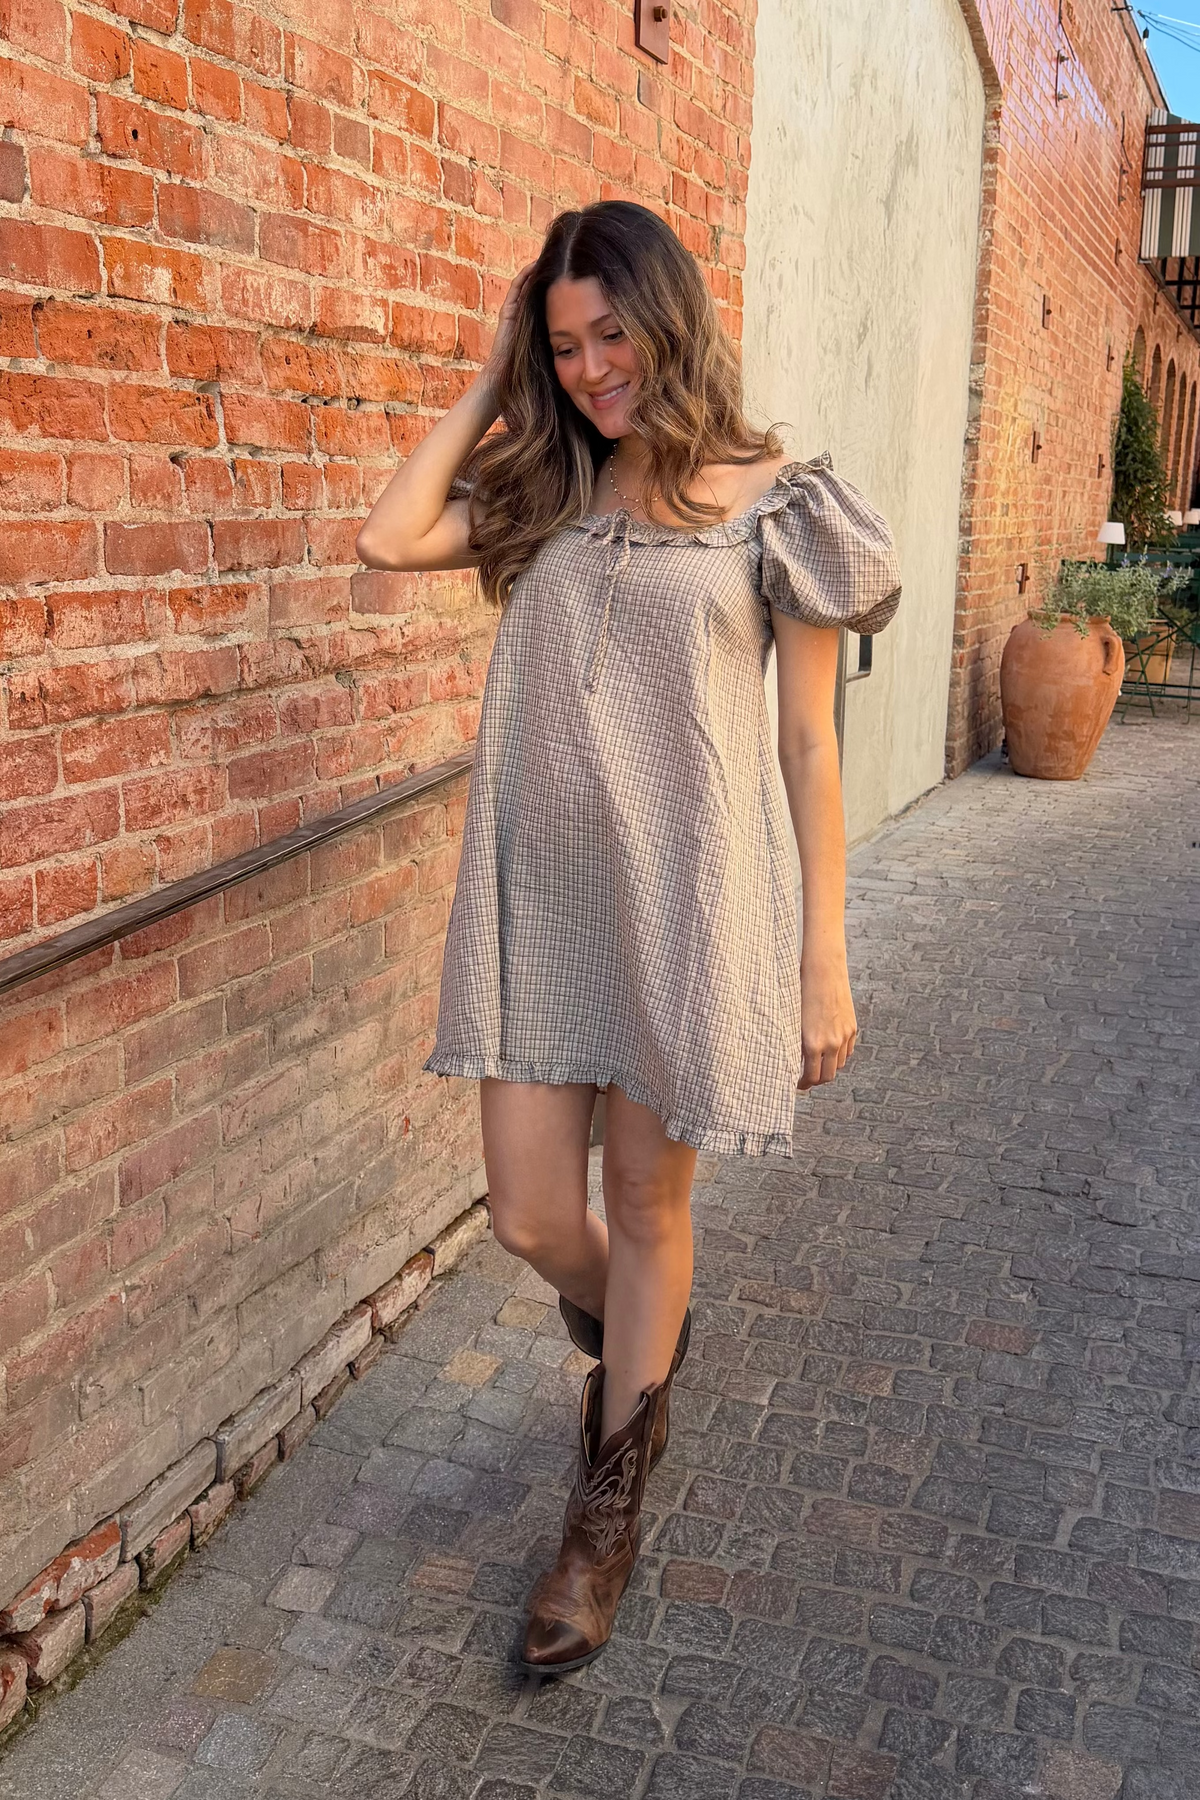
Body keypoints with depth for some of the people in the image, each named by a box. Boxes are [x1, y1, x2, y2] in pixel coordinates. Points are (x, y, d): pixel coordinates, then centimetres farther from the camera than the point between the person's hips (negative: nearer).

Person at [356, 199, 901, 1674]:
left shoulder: (772, 501, -2)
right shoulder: (545, 494, 10)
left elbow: (810, 744, -3)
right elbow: (386, 539, -6)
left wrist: (823, 957, -5)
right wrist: (490, 385, 3)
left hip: (687, 898, -3)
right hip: (537, 895, 4)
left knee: (646, 1205, 9)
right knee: (529, 1218, 7)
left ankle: (607, 1509, 32)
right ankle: (632, 1341, 45)